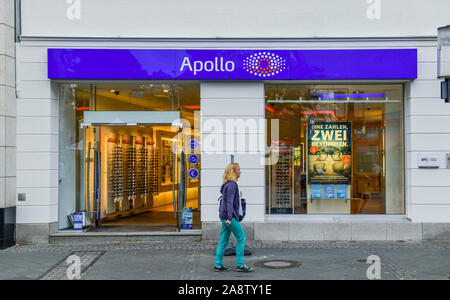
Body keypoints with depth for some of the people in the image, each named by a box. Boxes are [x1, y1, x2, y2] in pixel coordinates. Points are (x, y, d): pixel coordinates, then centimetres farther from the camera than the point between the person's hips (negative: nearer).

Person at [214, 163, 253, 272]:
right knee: (241, 238, -4)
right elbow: (229, 202, -20)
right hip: (229, 216, -10)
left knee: (224, 241, 9)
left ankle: (218, 265, 11)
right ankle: (240, 265, -2)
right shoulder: (232, 185, -14)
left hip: (224, 217, 10)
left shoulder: (228, 184, 16)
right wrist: (229, 218, -23)